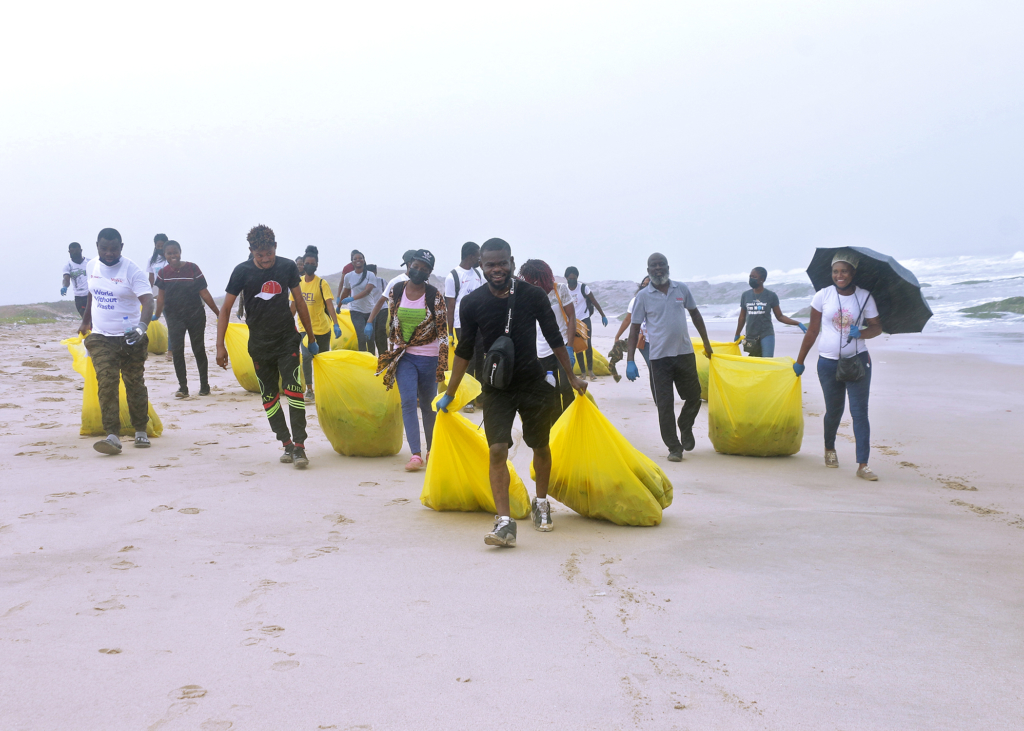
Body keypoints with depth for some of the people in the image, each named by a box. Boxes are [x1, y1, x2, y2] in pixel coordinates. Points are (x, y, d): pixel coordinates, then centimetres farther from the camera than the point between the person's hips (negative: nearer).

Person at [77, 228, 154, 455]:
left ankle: (141, 431, 22)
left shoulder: (132, 271, -14)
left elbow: (148, 301, -26)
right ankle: (112, 436, -17)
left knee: (135, 385, 6)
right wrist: (85, 320, 32)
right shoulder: (92, 267, 5)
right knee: (106, 385, -11)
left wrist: (142, 326, -43)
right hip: (100, 338, 3)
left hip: (130, 339, -3)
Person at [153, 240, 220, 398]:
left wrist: (218, 313, -3)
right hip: (174, 317, 2)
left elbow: (204, 293, -3)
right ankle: (183, 388, 4)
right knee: (177, 352, -4)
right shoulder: (163, 273, 1)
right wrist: (157, 315, 0)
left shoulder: (192, 268, -6)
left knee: (199, 350, 6)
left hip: (196, 315, -2)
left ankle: (204, 385, 17)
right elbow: (161, 296, 7)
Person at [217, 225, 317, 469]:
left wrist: (311, 339, 12)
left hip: (287, 339, -1)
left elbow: (300, 302, 9)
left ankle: (299, 446, -14)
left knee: (293, 390, -14)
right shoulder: (243, 271, -8)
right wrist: (220, 345, -9)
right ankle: (286, 444, 16)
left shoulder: (287, 267, -3)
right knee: (269, 396, 5)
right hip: (259, 344, 1)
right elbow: (225, 309, -3)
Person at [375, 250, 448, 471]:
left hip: (428, 357, -2)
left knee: (428, 405, 8)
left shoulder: (434, 296, -7)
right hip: (404, 356, 2)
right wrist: (391, 352, 16)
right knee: (408, 402, -12)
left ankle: (431, 450, 26)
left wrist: (442, 365, -15)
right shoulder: (396, 291, 3)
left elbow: (443, 332, -9)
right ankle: (416, 455, -14)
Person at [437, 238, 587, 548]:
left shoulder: (533, 295, -9)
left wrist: (572, 377, 10)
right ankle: (504, 522, -17)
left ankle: (541, 504, 37)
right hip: (496, 386, -1)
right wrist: (449, 394, 10)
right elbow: (465, 350, 5)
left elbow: (554, 339, 4)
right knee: (497, 450, -14)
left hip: (533, 383, 1)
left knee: (541, 447, 14)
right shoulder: (472, 304, -8)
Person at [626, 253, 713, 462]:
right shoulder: (643, 296, -3)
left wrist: (706, 343, 18)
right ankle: (674, 447, 8)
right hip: (660, 357, -2)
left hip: (685, 353, 3)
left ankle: (685, 427, 38)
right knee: (664, 405, -2)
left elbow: (695, 314, 16)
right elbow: (635, 328, -1)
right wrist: (630, 361, -7)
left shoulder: (682, 289, 4)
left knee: (694, 397, 11)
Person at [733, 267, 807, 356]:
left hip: (767, 335, -3)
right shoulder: (745, 295, 7)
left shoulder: (771, 296, 0)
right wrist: (737, 335, 22)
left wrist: (798, 324, -8)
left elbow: (780, 317, 3)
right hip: (750, 336, 3)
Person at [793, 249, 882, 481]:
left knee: (859, 412, -7)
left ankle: (863, 465, -8)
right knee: (834, 411, 12)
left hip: (857, 361, -1)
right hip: (828, 362, 1)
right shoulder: (823, 296, -3)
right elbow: (812, 330, 3)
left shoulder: (864, 297, -3)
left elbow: (877, 327, 4)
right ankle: (829, 448, 41)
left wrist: (861, 333, -18)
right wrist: (800, 361, 6)